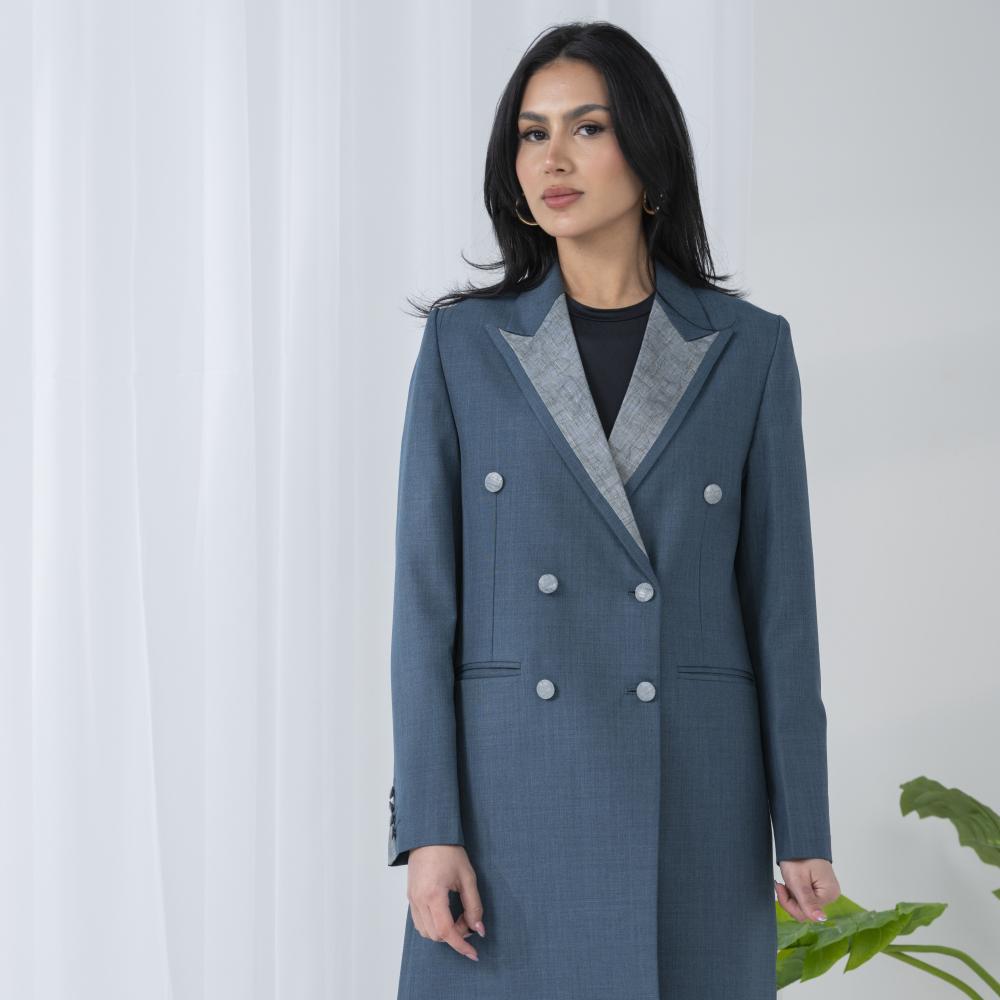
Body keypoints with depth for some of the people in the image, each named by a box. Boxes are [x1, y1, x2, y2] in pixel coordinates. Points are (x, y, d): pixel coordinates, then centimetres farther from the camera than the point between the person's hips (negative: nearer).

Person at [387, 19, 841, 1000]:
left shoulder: (746, 349, 5)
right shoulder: (464, 344, 4)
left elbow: (779, 596, 4)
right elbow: (426, 599, 1)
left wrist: (804, 828, 0)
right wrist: (428, 829, -7)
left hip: (691, 803, 0)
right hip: (510, 798, 0)